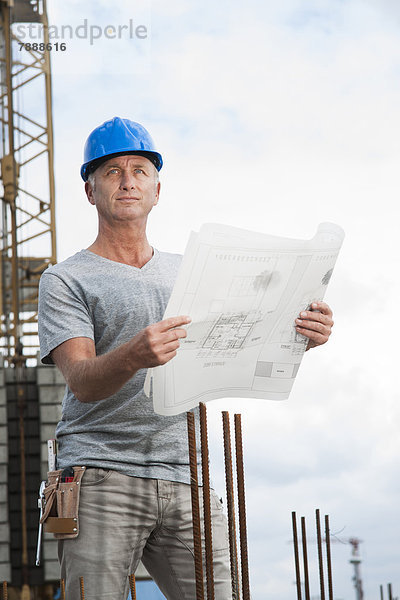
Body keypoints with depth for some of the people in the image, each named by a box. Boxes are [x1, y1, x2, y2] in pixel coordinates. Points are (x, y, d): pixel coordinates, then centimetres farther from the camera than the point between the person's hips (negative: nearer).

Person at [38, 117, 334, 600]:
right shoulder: (65, 280, 5)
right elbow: (80, 380, -10)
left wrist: (298, 336, -7)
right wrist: (132, 357, -32)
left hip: (184, 479, 4)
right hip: (101, 478, -3)